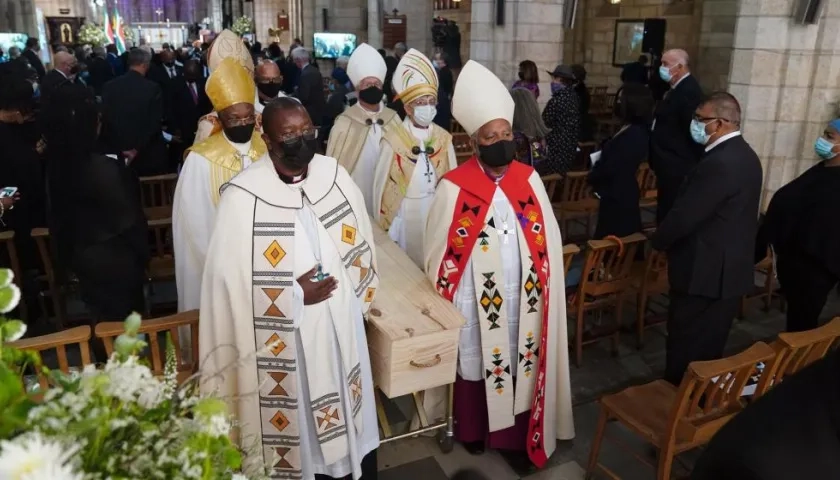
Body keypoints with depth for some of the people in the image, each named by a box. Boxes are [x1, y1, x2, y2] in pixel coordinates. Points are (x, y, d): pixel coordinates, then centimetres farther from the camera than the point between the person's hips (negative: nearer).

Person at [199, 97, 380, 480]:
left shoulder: (334, 174, -3)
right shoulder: (242, 197, -17)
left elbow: (360, 242, 8)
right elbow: (230, 280, -15)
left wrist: (351, 294, 4)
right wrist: (294, 294, -19)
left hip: (340, 326, 4)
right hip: (284, 339, -4)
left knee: (348, 413, 20)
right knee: (297, 424, 13)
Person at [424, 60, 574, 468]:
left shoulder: (529, 179, -2)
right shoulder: (455, 187, -13)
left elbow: (548, 238, 4)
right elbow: (441, 251, -6)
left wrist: (543, 284, 3)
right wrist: (444, 303, -2)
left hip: (523, 296, 3)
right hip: (475, 298, -3)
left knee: (521, 360, 14)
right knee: (475, 361, 15)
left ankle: (517, 431, 34)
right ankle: (472, 430, 38)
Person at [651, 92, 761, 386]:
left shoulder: (719, 163, -24)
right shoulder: (745, 155, 8)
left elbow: (684, 216, -23)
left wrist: (658, 242, -4)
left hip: (705, 271, -10)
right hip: (731, 268, 10)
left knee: (687, 347, 5)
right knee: (709, 346, 21)